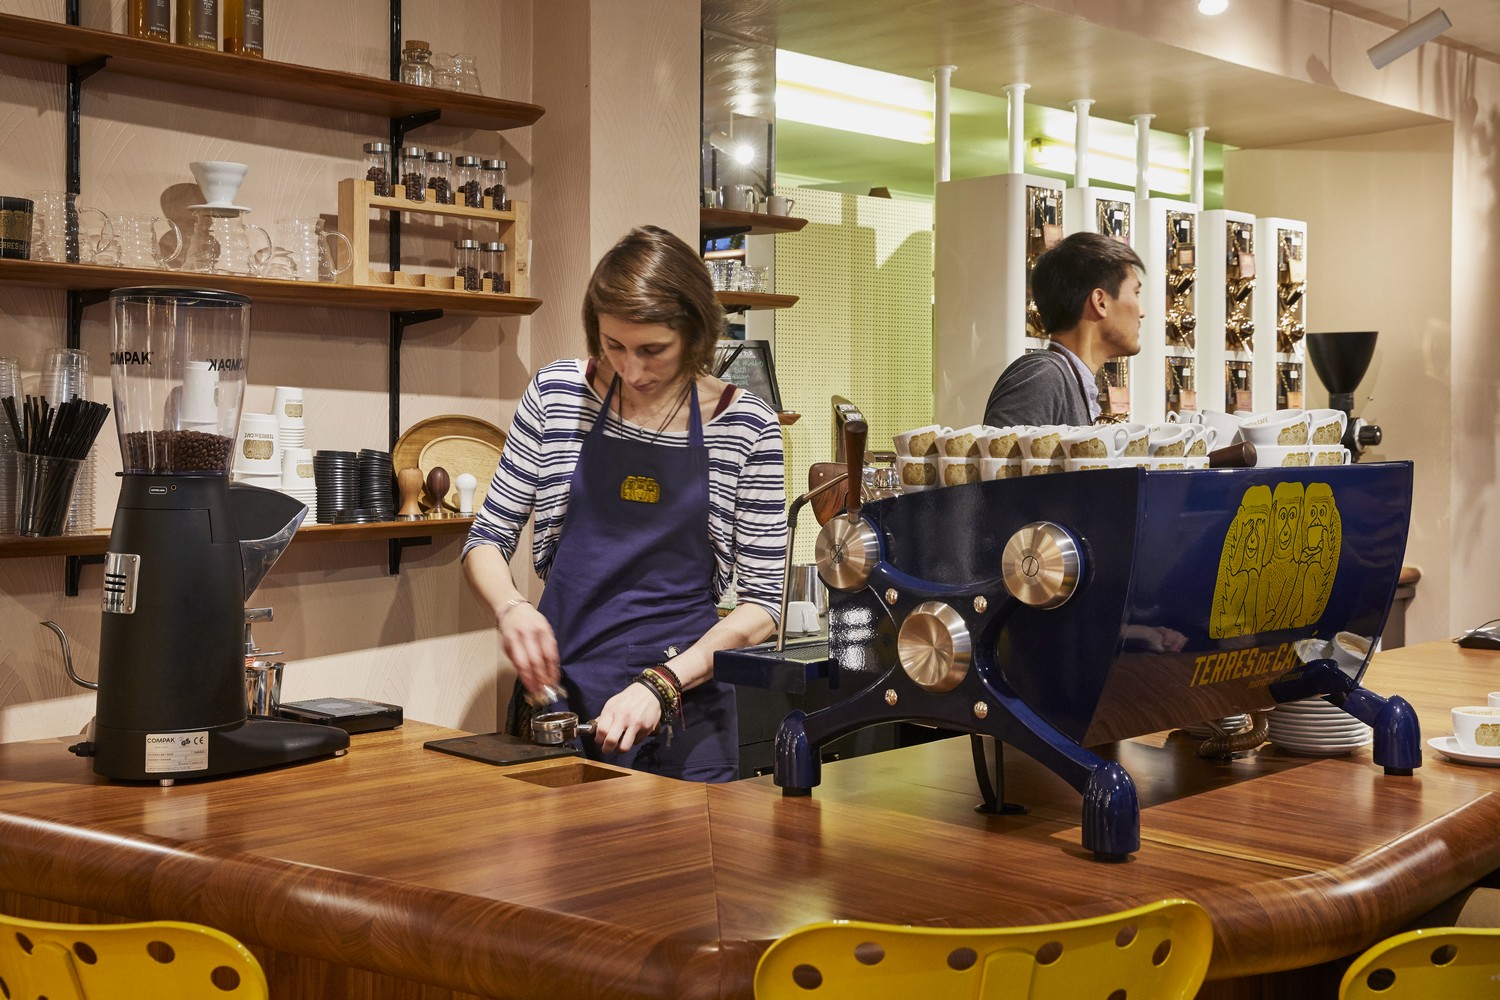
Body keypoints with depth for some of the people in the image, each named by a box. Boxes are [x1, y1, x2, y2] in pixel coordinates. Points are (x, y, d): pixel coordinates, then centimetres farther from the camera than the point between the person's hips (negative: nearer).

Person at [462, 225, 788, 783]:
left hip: (687, 715, -1)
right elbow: (486, 539, 6)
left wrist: (663, 684, -18)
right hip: (560, 695, 1)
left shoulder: (745, 427, -6)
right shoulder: (558, 393, -1)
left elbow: (761, 604, -5)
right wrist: (509, 608, -15)